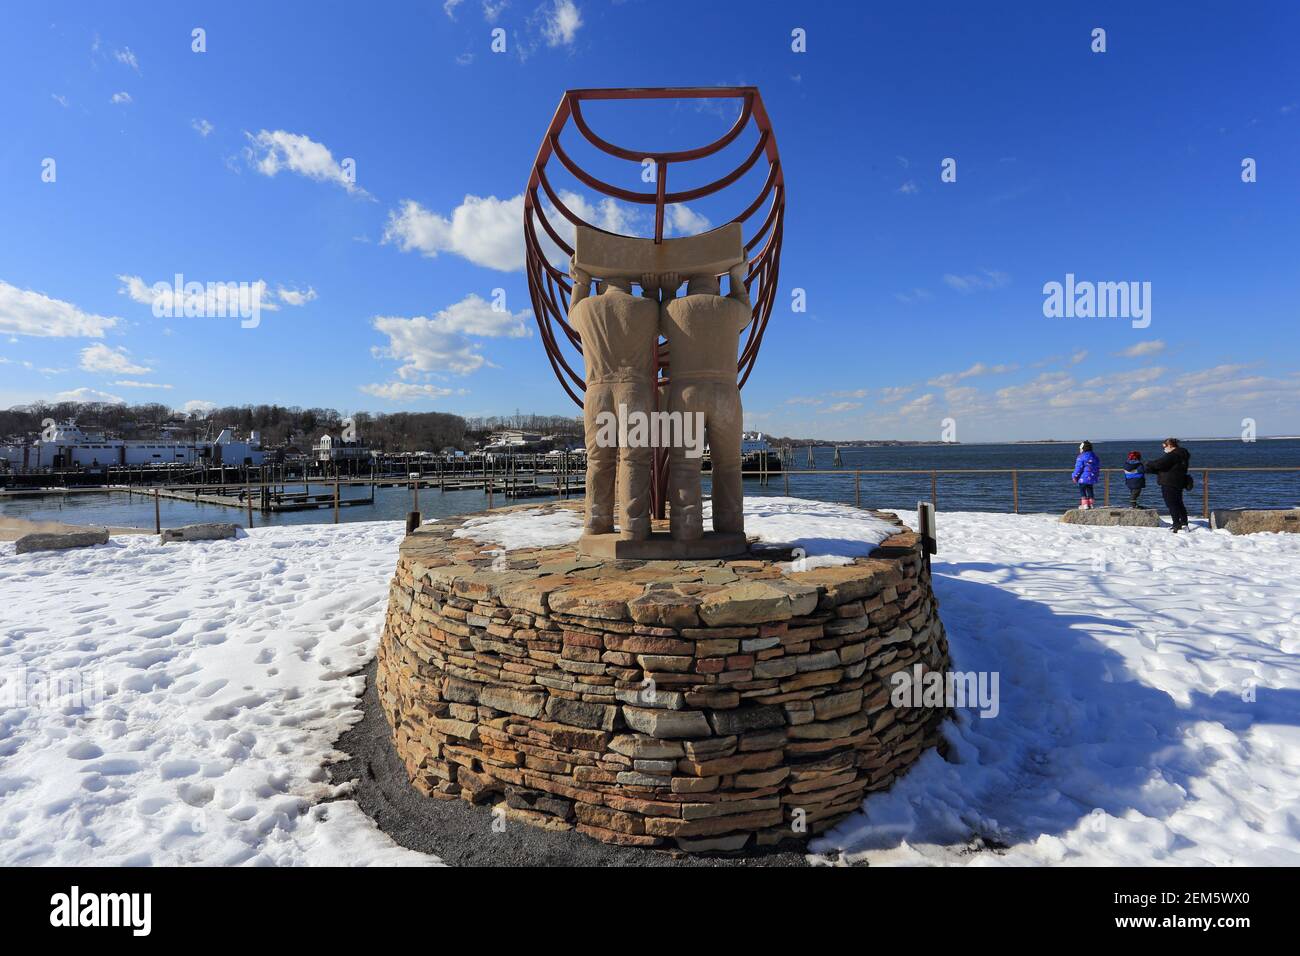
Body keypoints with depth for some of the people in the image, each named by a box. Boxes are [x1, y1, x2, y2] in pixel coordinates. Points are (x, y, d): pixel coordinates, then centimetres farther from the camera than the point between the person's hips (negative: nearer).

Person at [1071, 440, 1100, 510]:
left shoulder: (1081, 457, -13)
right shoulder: (1094, 456, 11)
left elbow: (1078, 467, -15)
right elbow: (1098, 467, 17)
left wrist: (1075, 476, -7)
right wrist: (1096, 475, 25)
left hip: (1083, 478, -7)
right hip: (1092, 478, 7)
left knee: (1082, 491, -1)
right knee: (1090, 490, 14)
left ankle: (1084, 504, -6)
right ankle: (1090, 504, 18)